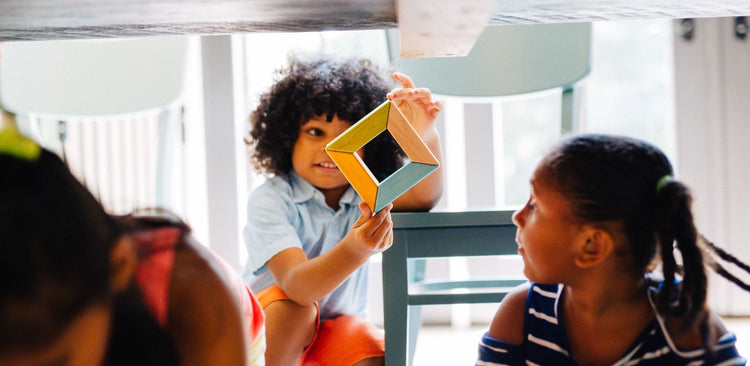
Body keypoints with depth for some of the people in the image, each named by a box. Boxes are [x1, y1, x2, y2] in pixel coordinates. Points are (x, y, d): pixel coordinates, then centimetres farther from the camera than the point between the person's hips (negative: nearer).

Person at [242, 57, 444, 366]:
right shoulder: (269, 200, -22)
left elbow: (423, 197, -32)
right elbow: (297, 286, -37)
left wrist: (425, 138, -53)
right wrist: (355, 250, -57)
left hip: (338, 324, 3)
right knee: (294, 308, -34)